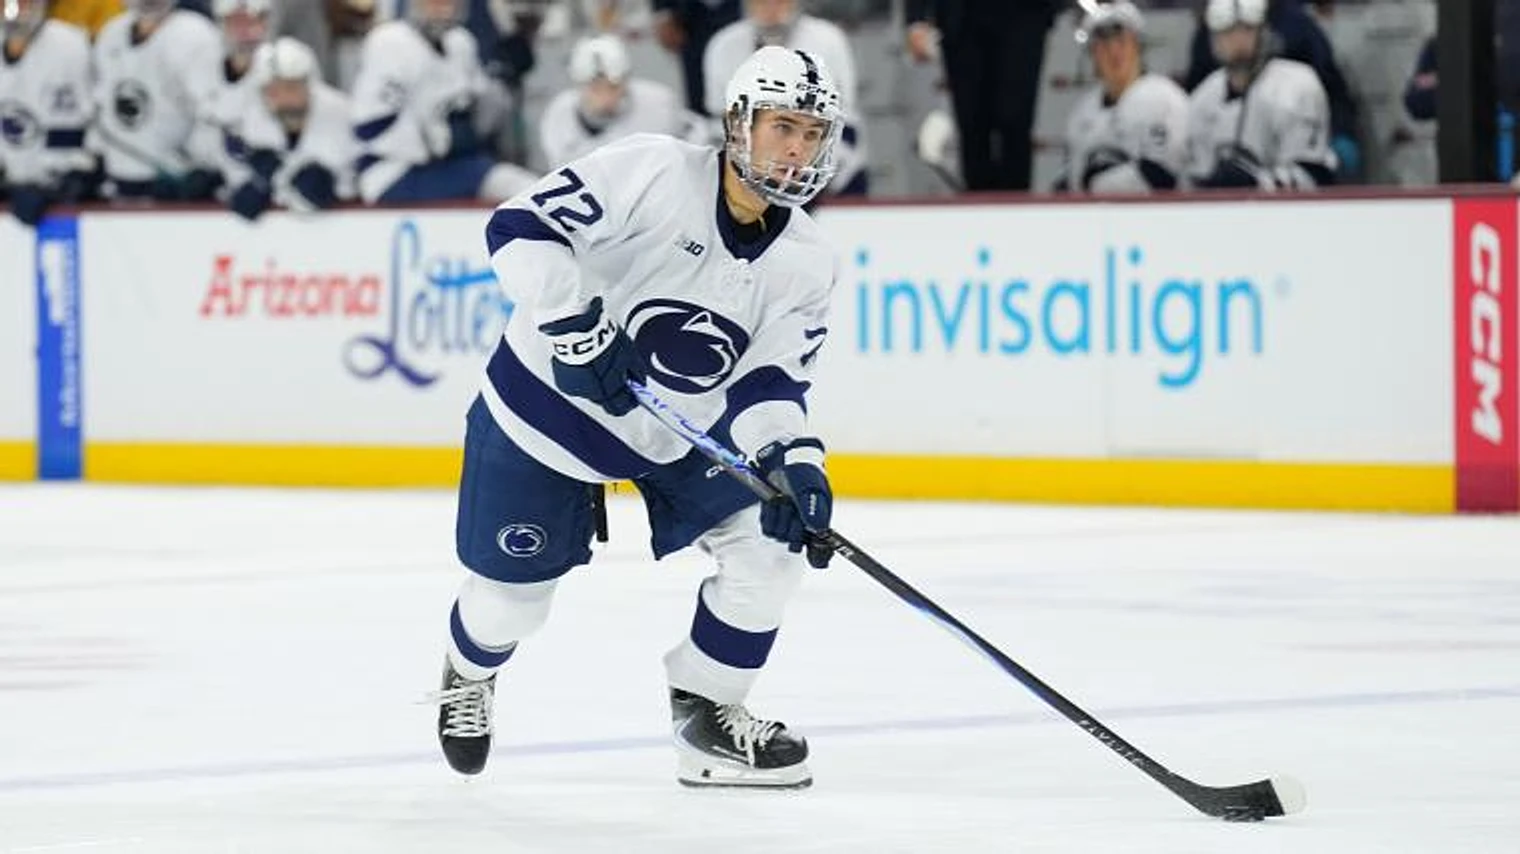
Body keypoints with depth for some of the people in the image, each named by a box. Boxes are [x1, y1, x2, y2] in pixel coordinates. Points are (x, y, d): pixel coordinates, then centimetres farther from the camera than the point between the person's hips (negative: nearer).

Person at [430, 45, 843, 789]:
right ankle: (467, 677, 40)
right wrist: (575, 323, -37)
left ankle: (706, 718, 5)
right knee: (511, 594, 3)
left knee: (773, 534, -10)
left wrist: (790, 458, -29)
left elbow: (771, 383, -9)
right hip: (548, 400, -5)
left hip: (680, 429, 5)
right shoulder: (651, 172, -23)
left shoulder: (806, 263, -7)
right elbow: (521, 227, -26)